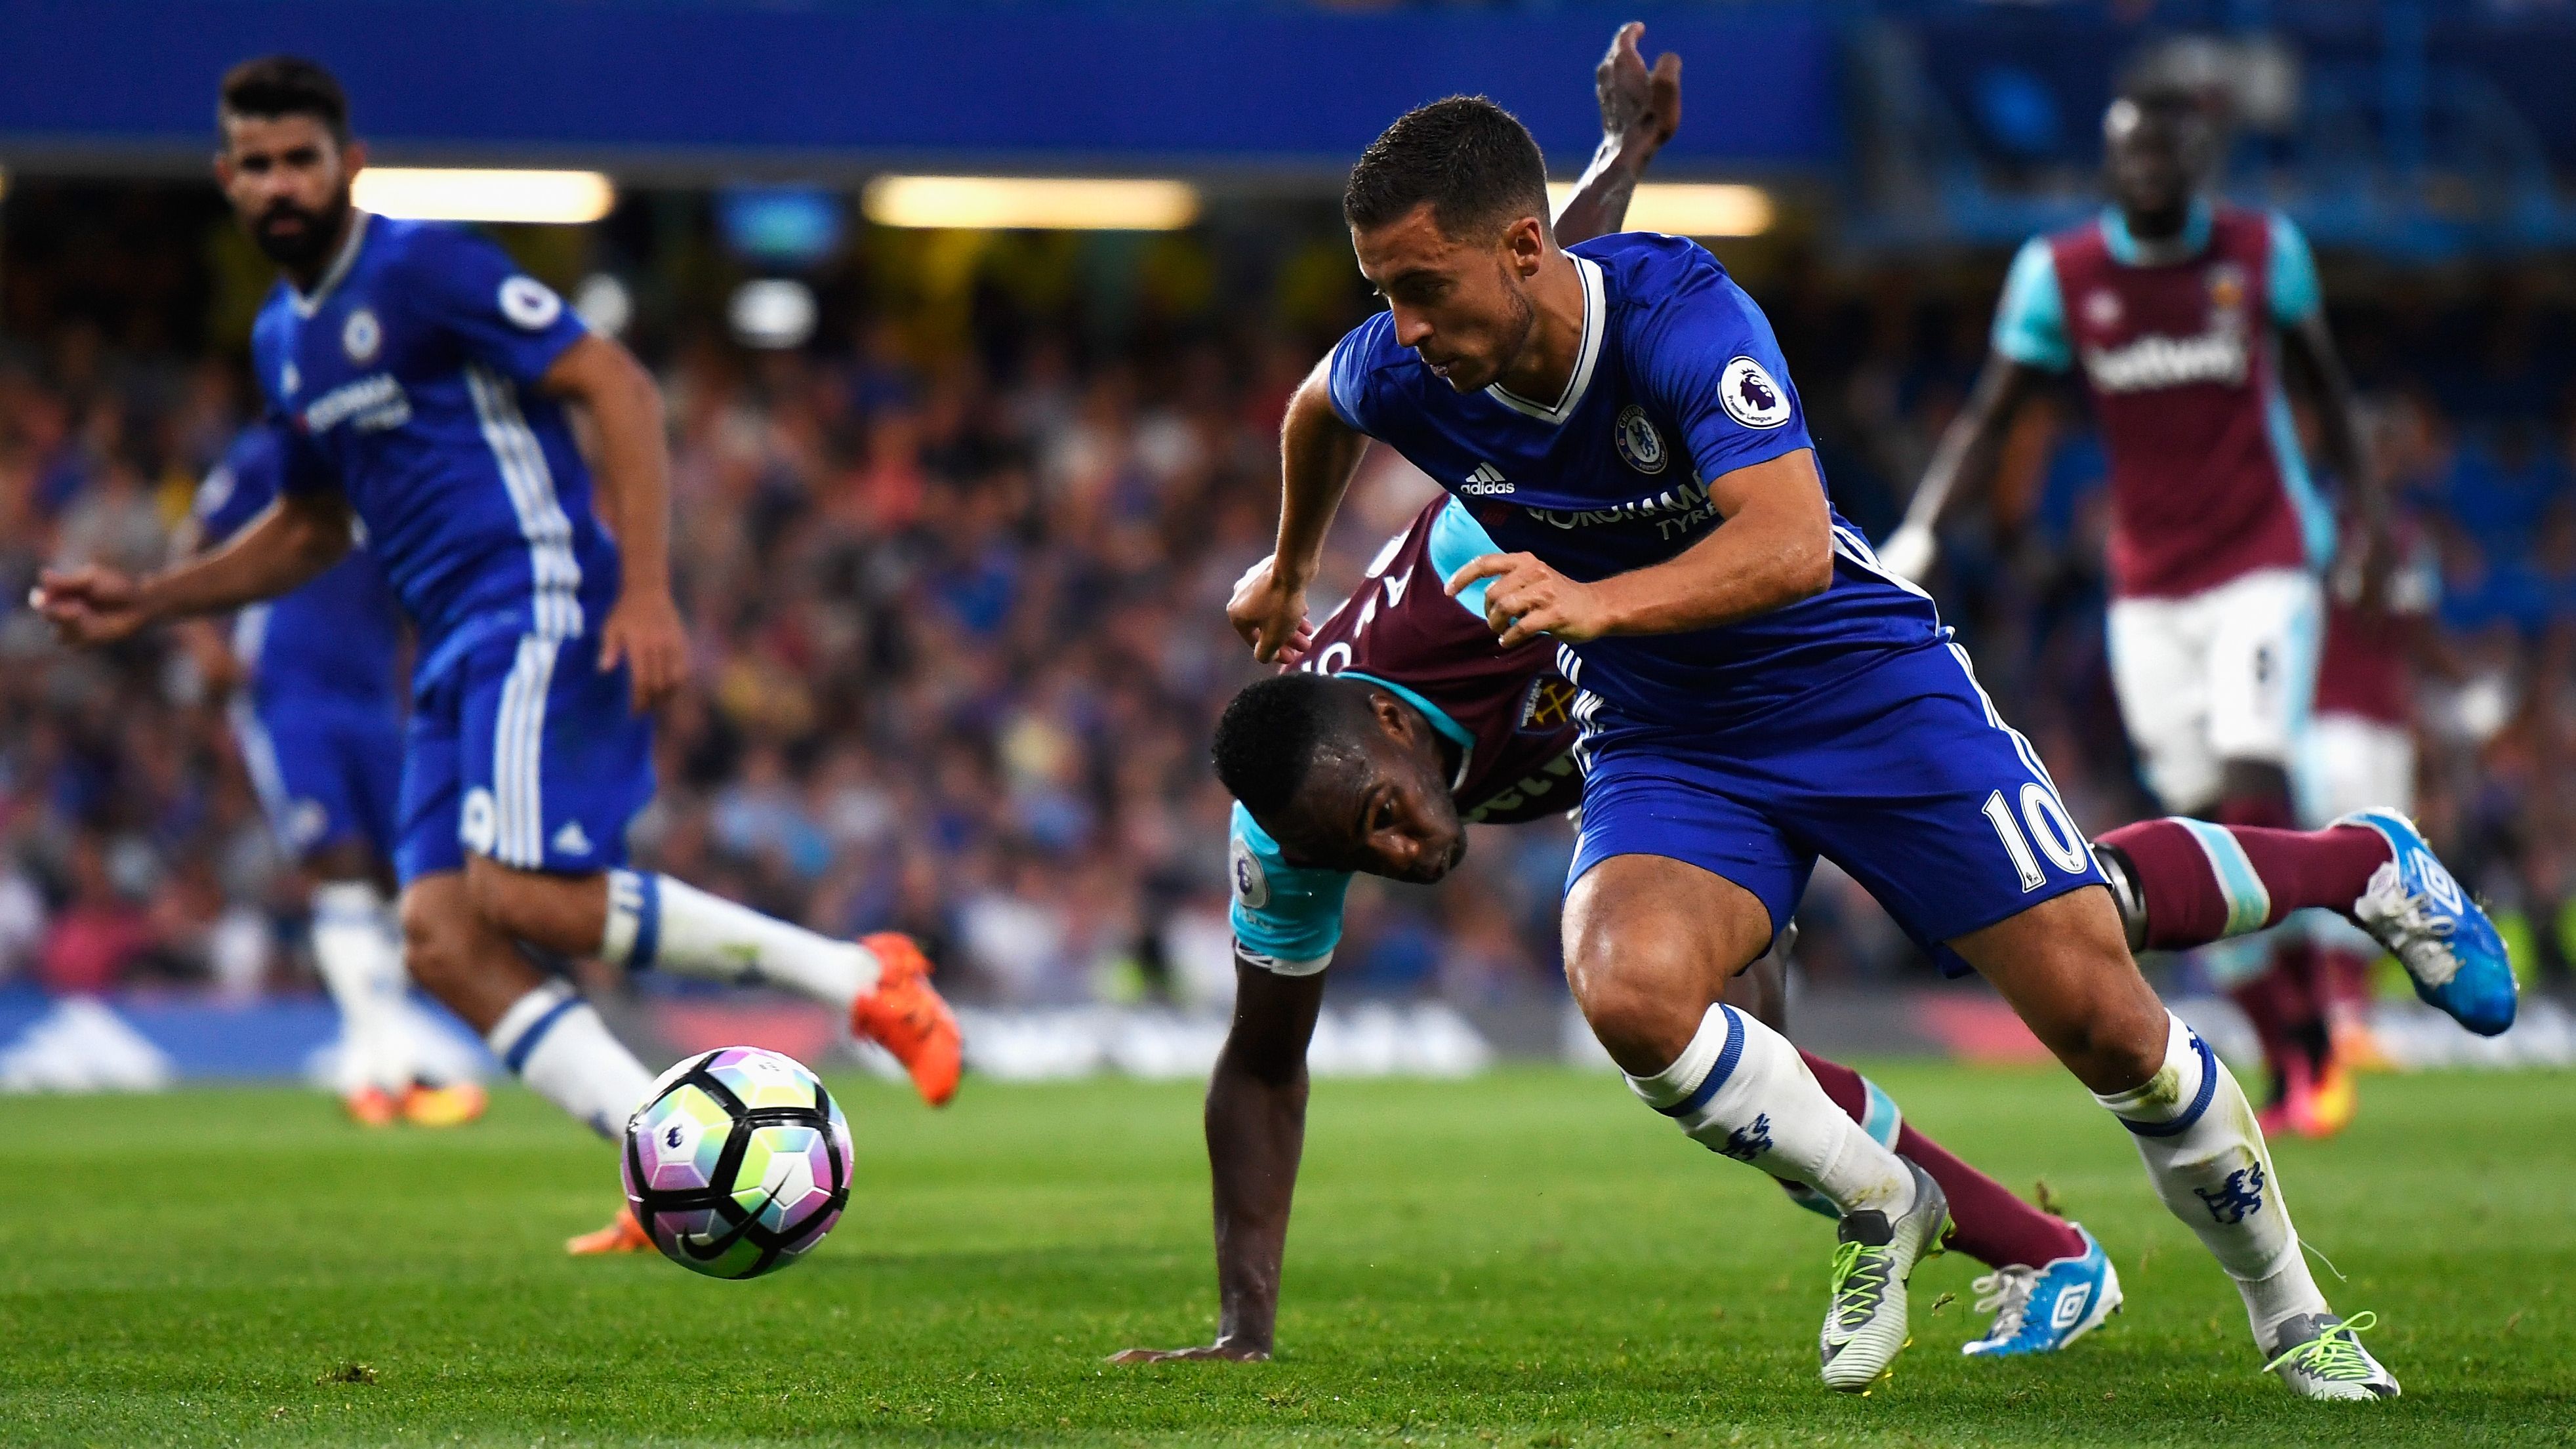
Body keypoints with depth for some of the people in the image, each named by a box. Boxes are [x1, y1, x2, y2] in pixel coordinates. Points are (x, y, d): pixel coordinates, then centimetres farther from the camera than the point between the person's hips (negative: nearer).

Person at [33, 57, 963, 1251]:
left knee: (523, 897, -24)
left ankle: (861, 978, -13)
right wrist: (142, 603, 22)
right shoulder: (280, 338, 19)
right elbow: (309, 528, 33)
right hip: (456, 654, 8)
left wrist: (647, 592, -21)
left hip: (544, 606, -8)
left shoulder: (421, 266, -7)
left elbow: (619, 388, -12)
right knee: (442, 941, -9)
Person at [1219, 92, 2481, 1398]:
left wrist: (1597, 602, -51)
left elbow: (1791, 544, -37)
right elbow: (1317, 408, 13)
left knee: (2102, 1018, -7)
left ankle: (2287, 1308, 19)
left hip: (1868, 688, -3)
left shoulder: (1674, 309, -27)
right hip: (1662, 740, 3)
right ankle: (1879, 1207, -2)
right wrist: (1287, 571, 30)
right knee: (1626, 989, -30)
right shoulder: (1397, 375, -14)